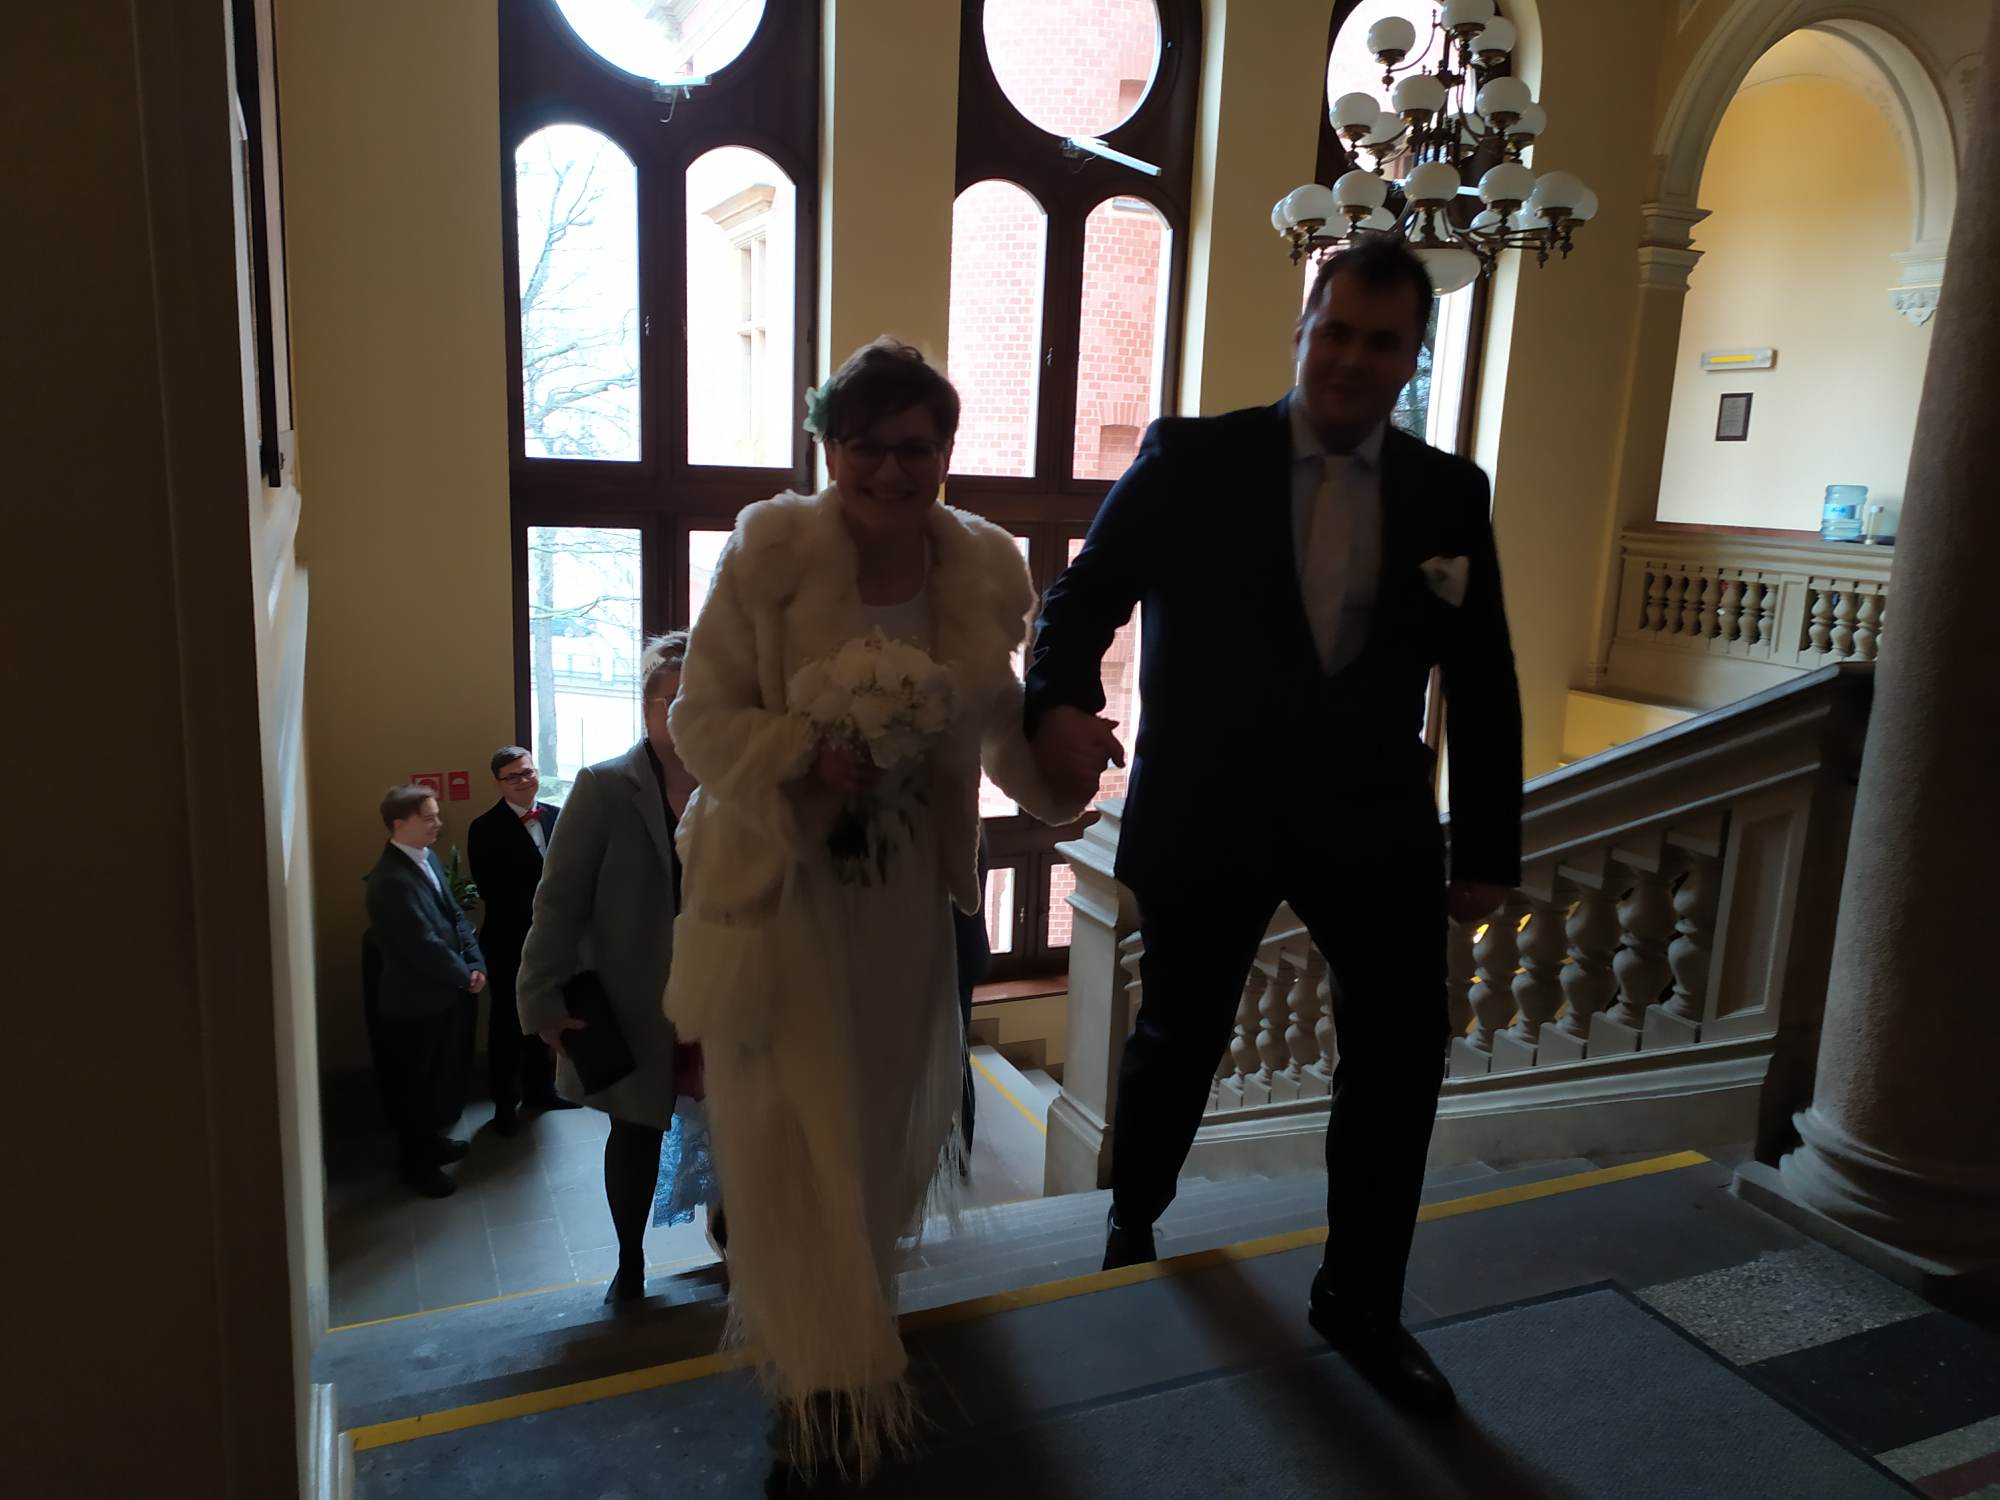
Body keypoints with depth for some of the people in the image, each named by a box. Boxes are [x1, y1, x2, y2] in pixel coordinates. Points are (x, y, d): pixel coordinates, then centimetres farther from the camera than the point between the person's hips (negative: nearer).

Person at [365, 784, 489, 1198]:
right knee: (411, 1082, 9)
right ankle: (415, 1163, 24)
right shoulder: (391, 879, -26)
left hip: (441, 992, 8)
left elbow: (455, 915, 6)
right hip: (414, 999, -8)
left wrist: (475, 963, -6)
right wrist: (463, 975, -13)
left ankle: (427, 1141, 41)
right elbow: (423, 944, -26)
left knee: (430, 1074, 24)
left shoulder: (428, 858, 3)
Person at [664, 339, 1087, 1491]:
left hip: (906, 894, 5)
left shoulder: (985, 571, -5)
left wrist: (1051, 778, -13)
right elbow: (704, 718, -13)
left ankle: (837, 1347, 51)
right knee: (798, 1139, 0)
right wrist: (808, 752, -31)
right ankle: (827, 1390, 19)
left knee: (881, 1122, 22)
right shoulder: (767, 554, -16)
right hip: (781, 888, -4)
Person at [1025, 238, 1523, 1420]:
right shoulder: (1191, 462, -6)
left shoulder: (1451, 494, 2)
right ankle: (1133, 1218, 44)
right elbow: (1088, 593, -6)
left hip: (1370, 811, 3)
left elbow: (1483, 686, 4)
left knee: (1405, 1039, 2)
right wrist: (1061, 701, -27)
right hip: (1207, 808, -2)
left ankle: (1361, 1300, 24)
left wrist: (1487, 849, 3)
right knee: (1181, 1034, 14)